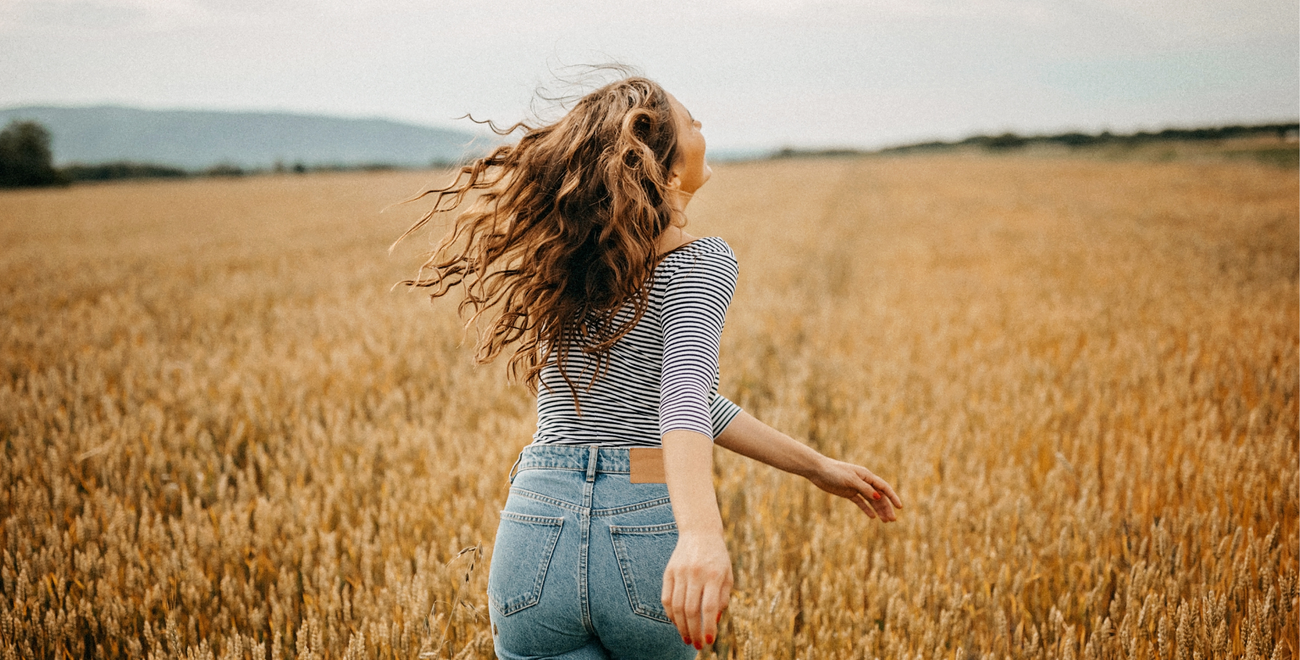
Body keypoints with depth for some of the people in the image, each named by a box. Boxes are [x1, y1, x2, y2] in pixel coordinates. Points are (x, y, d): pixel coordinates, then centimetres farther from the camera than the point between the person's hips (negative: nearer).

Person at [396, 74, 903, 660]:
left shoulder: (564, 257, 11)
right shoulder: (702, 262, -8)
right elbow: (684, 392, -27)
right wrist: (701, 533, -44)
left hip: (538, 529, 3)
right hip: (650, 532, -3)